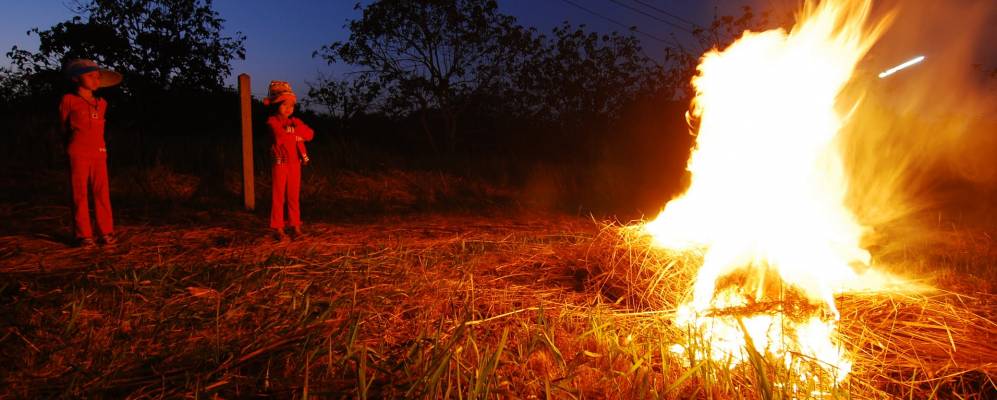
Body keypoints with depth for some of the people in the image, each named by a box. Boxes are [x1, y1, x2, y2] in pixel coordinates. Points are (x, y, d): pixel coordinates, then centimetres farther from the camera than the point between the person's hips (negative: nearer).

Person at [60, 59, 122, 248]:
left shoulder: (101, 103, 13)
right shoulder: (69, 100, 0)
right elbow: (64, 126, 12)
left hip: (99, 153, 4)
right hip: (78, 153, -4)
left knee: (102, 192, 0)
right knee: (80, 194, -1)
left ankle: (105, 232, 5)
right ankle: (83, 235, 3)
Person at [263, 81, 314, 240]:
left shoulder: (295, 121, 13)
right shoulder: (272, 121, -4)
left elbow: (310, 134, 1)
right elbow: (281, 136, -21)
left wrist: (293, 130, -12)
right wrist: (296, 137, -7)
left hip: (295, 162, 4)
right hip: (280, 162, -4)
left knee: (294, 195, 7)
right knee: (278, 195, -1)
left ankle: (295, 225, 13)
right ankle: (278, 227, 4)